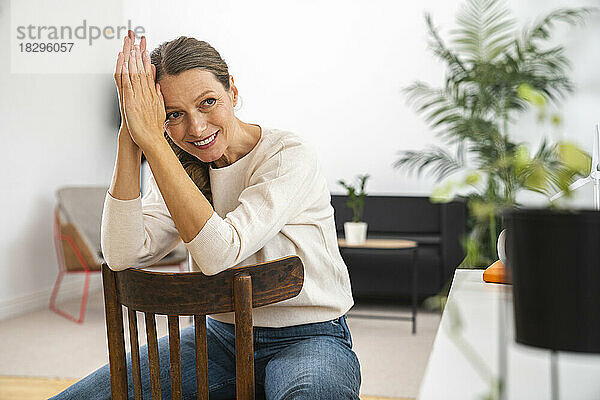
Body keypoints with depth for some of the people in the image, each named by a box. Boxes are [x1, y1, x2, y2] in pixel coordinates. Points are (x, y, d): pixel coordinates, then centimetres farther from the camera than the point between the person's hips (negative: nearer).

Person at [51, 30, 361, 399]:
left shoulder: (291, 155, -16)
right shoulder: (179, 167, 1)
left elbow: (219, 252, -30)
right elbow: (122, 256, -15)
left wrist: (151, 139, -28)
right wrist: (130, 136, -19)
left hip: (309, 339, -5)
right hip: (223, 336, 5)